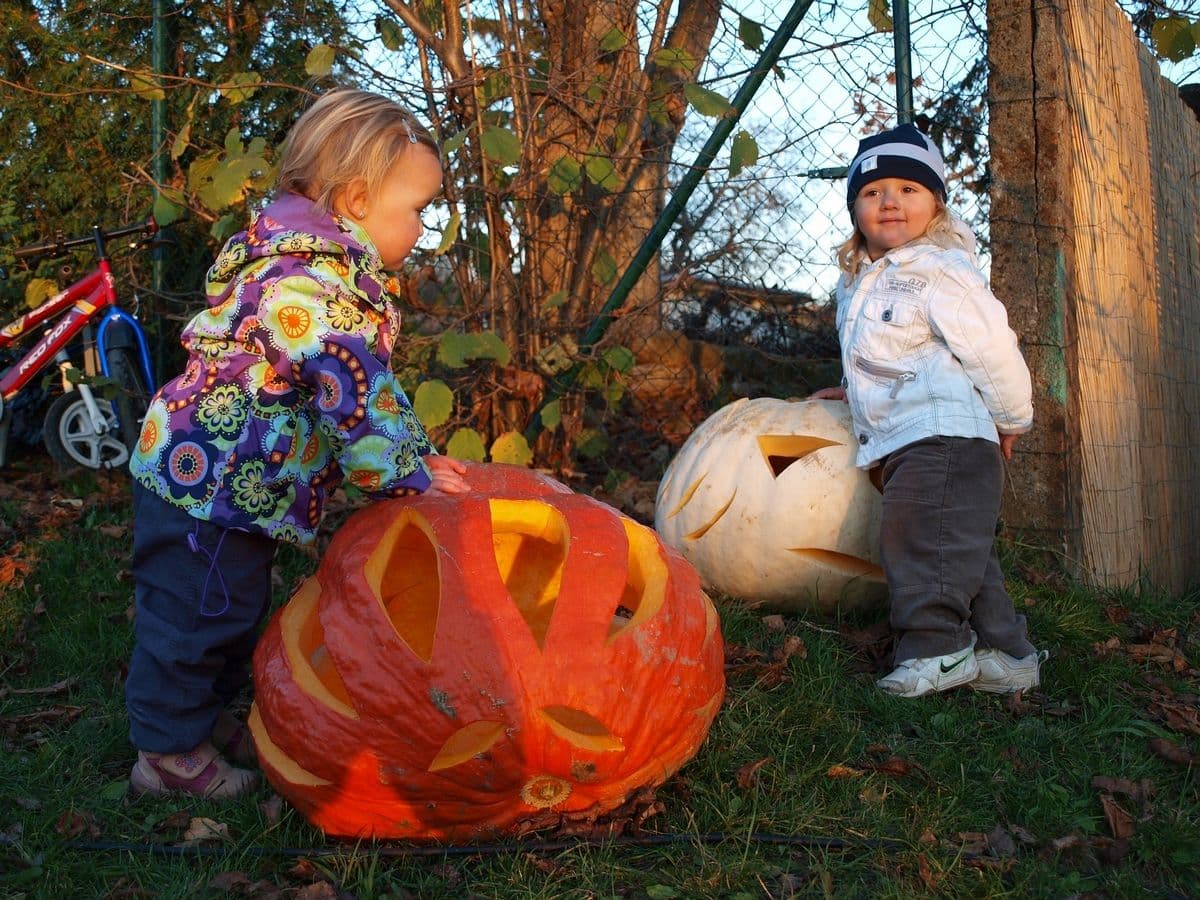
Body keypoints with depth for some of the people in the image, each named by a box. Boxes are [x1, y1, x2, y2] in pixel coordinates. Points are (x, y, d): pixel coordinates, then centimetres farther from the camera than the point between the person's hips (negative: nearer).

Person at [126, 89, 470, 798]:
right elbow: (352, 395, -29)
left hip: (239, 483, 11)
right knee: (196, 614, 3)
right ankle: (169, 754, 19)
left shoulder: (332, 270, 10)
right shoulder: (308, 281, -26)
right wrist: (406, 476, -21)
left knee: (236, 612, 22)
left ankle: (207, 718, 39)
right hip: (207, 479, -11)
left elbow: (376, 381, 14)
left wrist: (418, 451, 6)